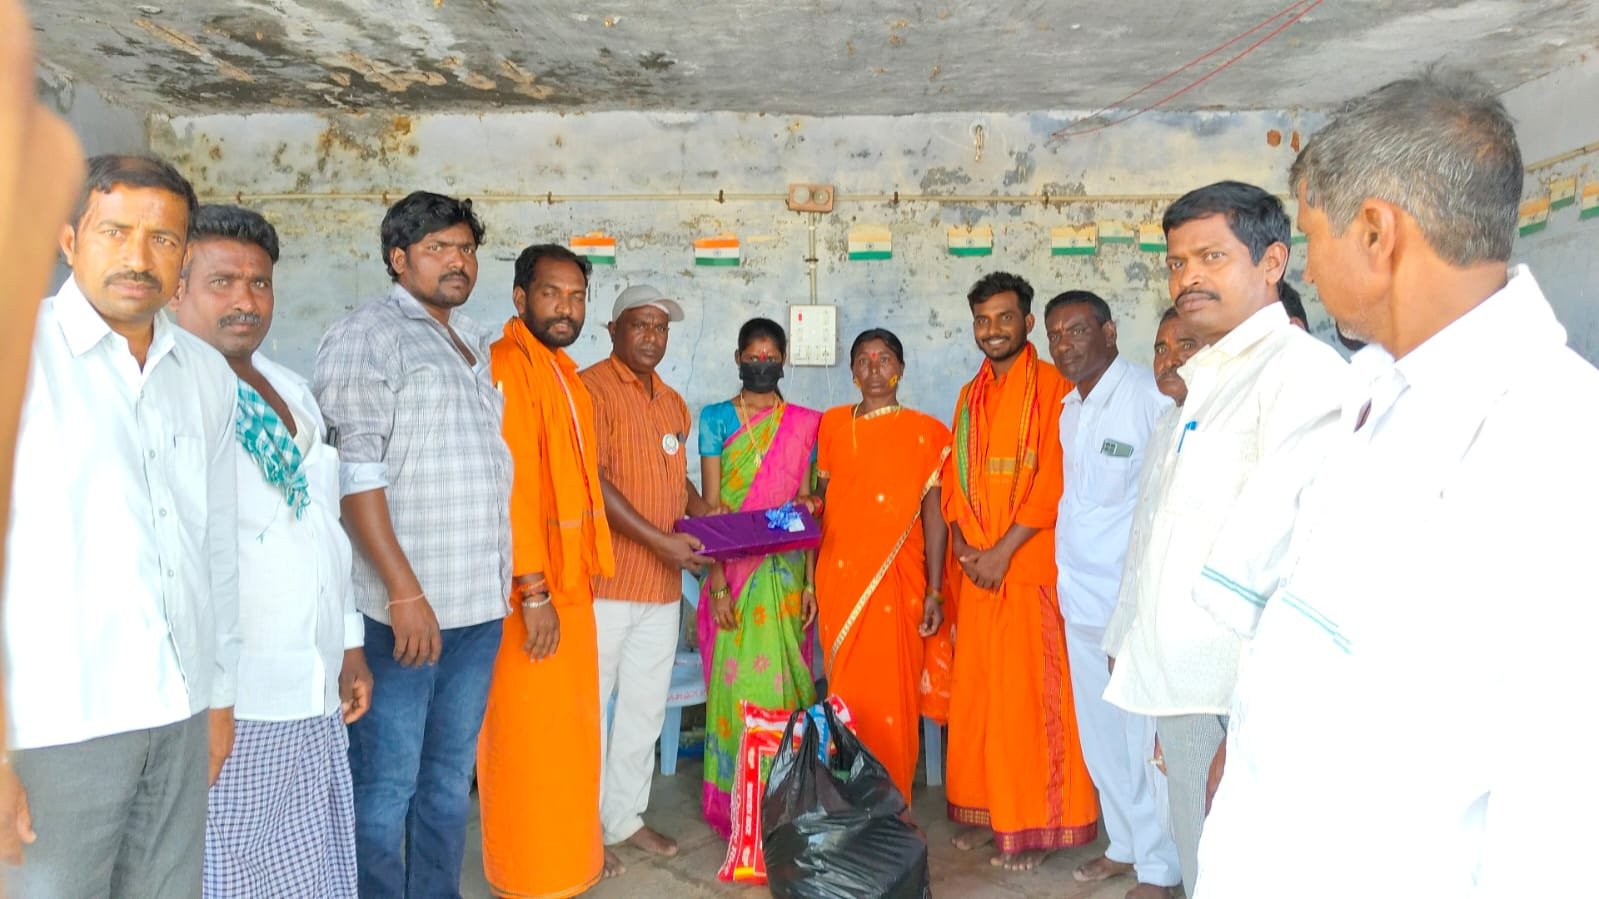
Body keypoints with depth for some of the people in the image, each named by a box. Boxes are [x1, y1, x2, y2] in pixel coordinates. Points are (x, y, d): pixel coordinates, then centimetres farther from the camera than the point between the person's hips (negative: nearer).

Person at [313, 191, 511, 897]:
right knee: (387, 784, 1)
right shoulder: (367, 336, -5)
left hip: (480, 602, 7)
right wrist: (405, 592, -18)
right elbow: (356, 473, -13)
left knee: (450, 777, 15)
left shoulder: (475, 344, 17)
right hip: (402, 607, -7)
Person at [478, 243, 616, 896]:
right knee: (527, 738, 3)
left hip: (569, 581, 9)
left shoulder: (562, 371, 14)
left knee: (568, 731, 19)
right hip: (529, 592, -9)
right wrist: (533, 592, -23)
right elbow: (511, 482, -22)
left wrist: (578, 575, 16)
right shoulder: (507, 364, -15)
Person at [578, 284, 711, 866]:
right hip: (605, 580, -7)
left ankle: (626, 815, 28)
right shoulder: (592, 388, -9)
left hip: (662, 584, 7)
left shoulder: (673, 403, 16)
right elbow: (592, 483, -16)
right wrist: (660, 540, -18)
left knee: (645, 707, 14)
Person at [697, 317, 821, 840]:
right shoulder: (716, 419, 3)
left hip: (785, 571, 1)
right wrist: (718, 580, -11)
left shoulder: (804, 424, 7)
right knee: (735, 679, 1)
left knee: (782, 678, 4)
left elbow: (807, 507, 6)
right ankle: (732, 805, 14)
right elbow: (711, 506, -3)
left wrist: (810, 580, -1)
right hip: (731, 569, -1)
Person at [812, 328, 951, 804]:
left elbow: (934, 514, -1)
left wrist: (933, 592, -6)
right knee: (844, 695, 8)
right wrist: (811, 581, 10)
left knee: (889, 696, 0)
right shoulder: (833, 424, 9)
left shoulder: (925, 432, 1)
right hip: (838, 577, 3)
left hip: (895, 581, -3)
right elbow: (820, 504, 12)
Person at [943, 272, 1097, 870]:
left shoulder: (1054, 389, -5)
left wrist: (1004, 550, -15)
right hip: (977, 570, 6)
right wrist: (963, 544, -1)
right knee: (975, 690, 9)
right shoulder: (971, 396, 16)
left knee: (1029, 694, -2)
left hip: (1030, 568, -6)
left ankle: (1035, 825, 9)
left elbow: (1053, 480, -13)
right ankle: (983, 811, 22)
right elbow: (954, 479, 14)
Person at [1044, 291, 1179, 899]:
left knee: (1146, 735, 1)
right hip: (1081, 594, 8)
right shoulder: (1070, 407, 12)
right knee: (1100, 733, 17)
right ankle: (1125, 844, 34)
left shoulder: (1151, 398, -13)